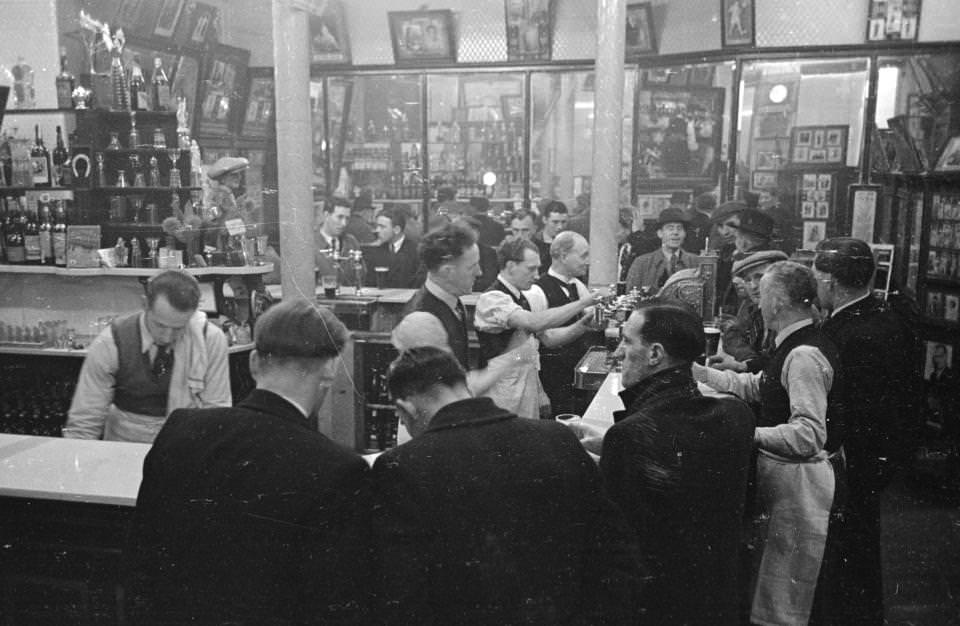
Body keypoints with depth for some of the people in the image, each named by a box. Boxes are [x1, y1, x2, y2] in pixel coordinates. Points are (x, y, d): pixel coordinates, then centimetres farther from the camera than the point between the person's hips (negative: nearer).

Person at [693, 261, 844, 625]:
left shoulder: (804, 355, -24)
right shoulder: (797, 347, 8)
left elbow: (808, 436, -31)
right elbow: (753, 387, 15)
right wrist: (698, 371, 11)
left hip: (799, 476, -10)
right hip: (786, 471, 10)